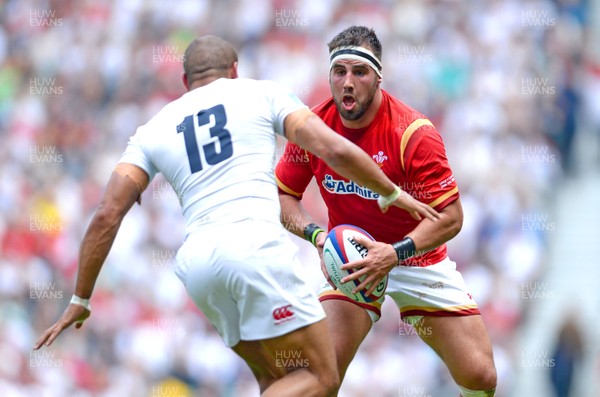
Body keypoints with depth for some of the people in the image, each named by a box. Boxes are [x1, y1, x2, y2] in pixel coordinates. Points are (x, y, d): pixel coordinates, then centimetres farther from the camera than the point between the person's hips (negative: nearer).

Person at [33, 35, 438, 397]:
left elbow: (107, 216, 13)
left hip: (196, 260, 5)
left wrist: (81, 300, 18)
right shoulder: (260, 94, 15)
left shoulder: (153, 130, 21)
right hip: (256, 245, -5)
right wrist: (393, 194, 20)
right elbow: (336, 150, 6)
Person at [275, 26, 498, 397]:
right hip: (351, 258, 1)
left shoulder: (415, 133, -23)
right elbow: (283, 194, -1)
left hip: (420, 256, -1)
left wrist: (395, 254, -37)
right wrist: (316, 234, -21)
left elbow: (451, 217, -22)